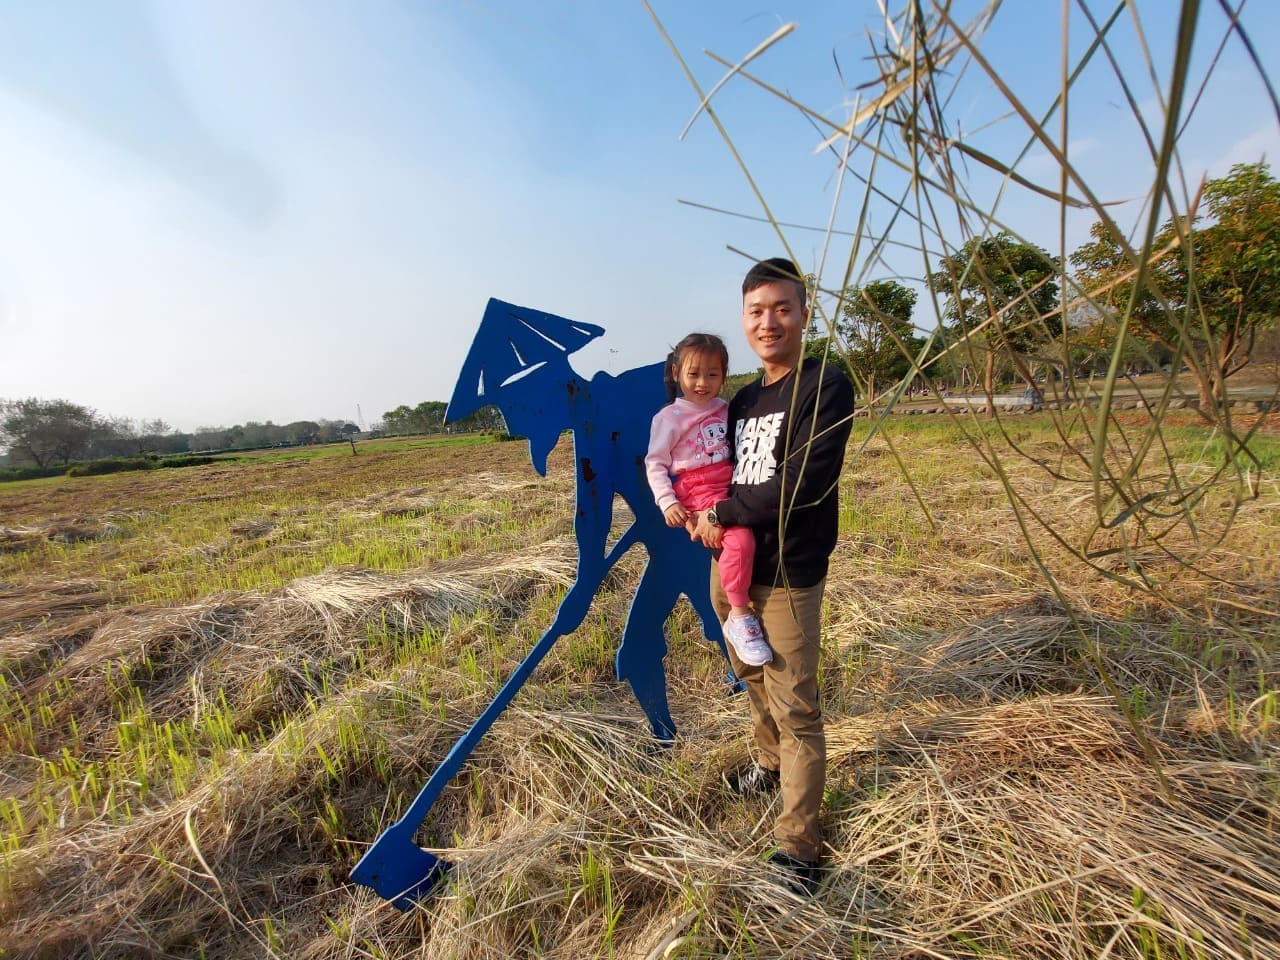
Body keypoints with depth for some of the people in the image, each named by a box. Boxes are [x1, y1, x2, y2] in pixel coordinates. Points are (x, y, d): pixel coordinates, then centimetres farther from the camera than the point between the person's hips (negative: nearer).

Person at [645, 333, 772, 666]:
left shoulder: (725, 410, 14)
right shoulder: (669, 417, -2)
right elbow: (655, 463, -3)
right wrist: (667, 502, -15)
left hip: (733, 486, 7)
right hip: (699, 493, -7)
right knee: (740, 539, -28)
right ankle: (739, 617, -11)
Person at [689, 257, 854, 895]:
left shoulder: (824, 387, -11)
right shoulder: (744, 399, 12)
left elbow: (799, 484, -21)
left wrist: (722, 515, -11)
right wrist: (706, 519, 1)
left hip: (787, 576, -7)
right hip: (731, 566, 7)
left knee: (795, 710, 1)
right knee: (754, 683, 23)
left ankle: (798, 848, 17)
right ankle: (770, 766, 47)